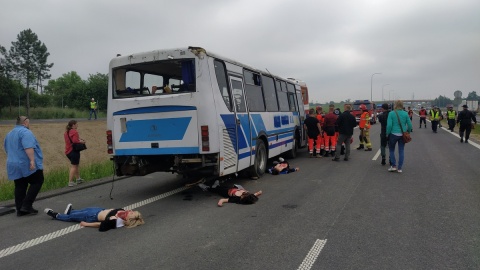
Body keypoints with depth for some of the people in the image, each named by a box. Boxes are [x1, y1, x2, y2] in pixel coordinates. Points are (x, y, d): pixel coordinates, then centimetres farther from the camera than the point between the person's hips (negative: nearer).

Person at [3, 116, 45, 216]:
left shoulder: (9, 134, 19)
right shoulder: (25, 132, -11)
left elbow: (7, 150, 27)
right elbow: (28, 147, -24)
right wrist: (32, 160, -27)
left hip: (14, 165, 8)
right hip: (27, 165, -8)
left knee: (20, 187, 10)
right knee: (37, 182, 3)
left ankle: (20, 210, 12)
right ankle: (26, 205, -5)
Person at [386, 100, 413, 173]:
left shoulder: (391, 113, -8)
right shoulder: (405, 114, 1)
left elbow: (389, 125, -15)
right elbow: (409, 125, 2)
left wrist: (387, 133, -3)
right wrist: (407, 132, 17)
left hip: (393, 134, -3)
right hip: (402, 135, 3)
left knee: (391, 150, 14)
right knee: (401, 151, 9)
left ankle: (393, 166, 11)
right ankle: (400, 168, 11)